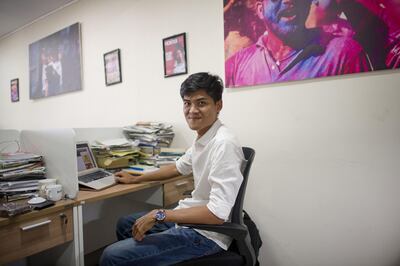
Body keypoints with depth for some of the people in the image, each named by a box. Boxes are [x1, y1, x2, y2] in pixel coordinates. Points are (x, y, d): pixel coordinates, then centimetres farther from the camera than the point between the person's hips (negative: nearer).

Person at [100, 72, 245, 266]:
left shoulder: (223, 144, -27)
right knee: (125, 225, 24)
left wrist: (158, 215, -23)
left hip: (205, 234, -9)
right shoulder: (202, 138, 2)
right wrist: (135, 179, 27)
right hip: (191, 218, 9)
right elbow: (179, 167, 20)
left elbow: (217, 213, -30)